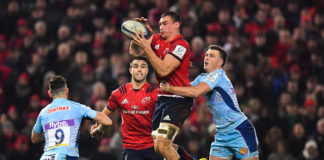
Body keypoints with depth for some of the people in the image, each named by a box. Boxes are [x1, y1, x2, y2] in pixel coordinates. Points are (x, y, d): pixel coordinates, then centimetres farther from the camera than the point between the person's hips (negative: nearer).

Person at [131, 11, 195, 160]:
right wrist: (137, 31, -2)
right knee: (158, 147, 9)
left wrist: (146, 47, -25)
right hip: (162, 97, 8)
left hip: (178, 99, -8)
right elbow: (134, 51, 12)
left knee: (161, 145, -21)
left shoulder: (181, 45, -14)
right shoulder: (157, 39, 10)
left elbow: (163, 70, -22)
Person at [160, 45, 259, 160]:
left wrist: (169, 88, -19)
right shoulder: (202, 78, 13)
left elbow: (196, 92, -26)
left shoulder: (218, 74, -14)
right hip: (222, 133, 8)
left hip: (239, 130, -8)